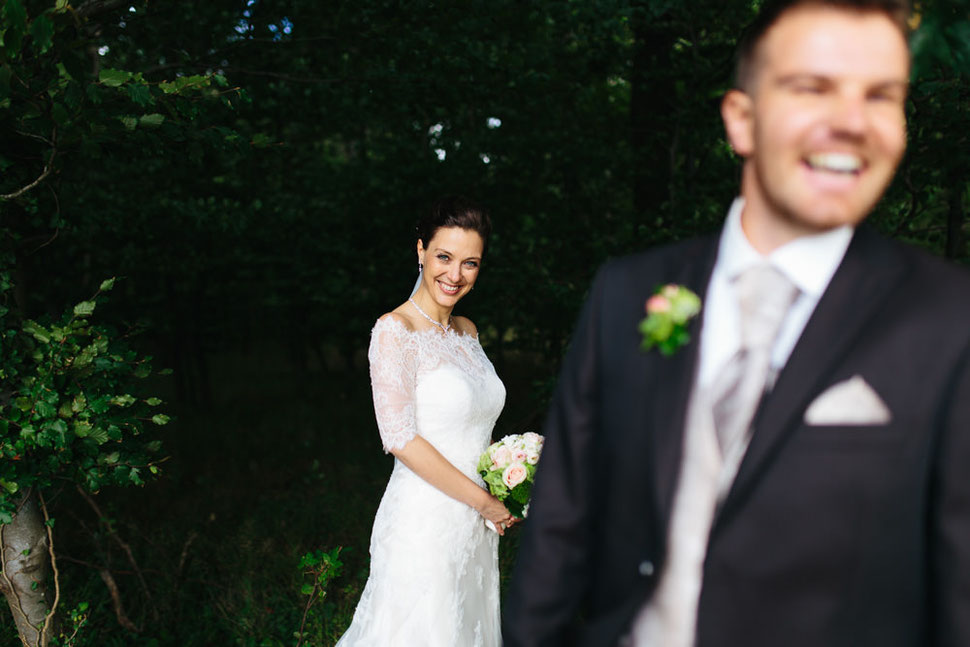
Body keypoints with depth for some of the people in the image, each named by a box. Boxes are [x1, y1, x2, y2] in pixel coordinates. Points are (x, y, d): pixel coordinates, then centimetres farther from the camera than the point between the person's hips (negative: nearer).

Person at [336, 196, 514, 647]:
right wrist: (483, 500, -14)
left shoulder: (467, 332, 10)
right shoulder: (395, 331, -13)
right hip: (425, 521, -7)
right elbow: (401, 439, -19)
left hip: (475, 526, 7)